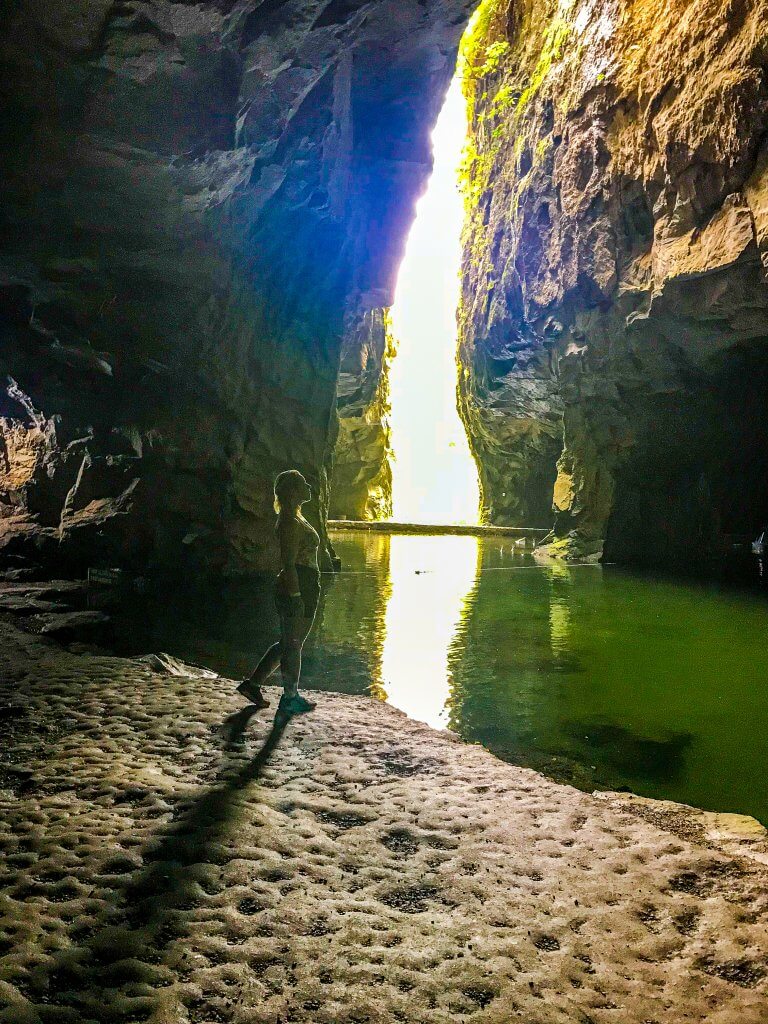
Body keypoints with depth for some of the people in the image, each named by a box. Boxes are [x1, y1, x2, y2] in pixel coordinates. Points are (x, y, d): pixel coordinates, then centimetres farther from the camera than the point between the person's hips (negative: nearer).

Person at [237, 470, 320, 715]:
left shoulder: (294, 519, 14)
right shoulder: (291, 523, -19)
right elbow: (289, 565, -22)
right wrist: (297, 598, -23)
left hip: (303, 589, 10)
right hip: (298, 590, -10)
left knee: (288, 643, 18)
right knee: (292, 645, 3)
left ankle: (252, 684, 24)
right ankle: (290, 699, 16)